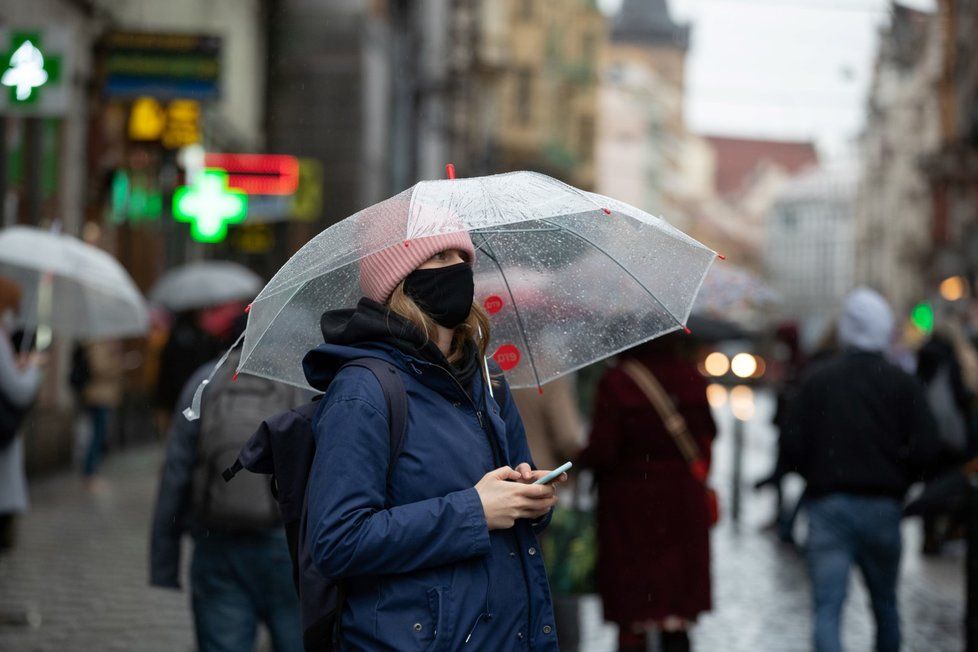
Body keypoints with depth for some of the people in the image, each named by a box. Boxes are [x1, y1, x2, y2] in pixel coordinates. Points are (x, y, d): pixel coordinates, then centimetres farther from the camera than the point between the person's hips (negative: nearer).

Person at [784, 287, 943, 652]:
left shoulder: (816, 380, -1)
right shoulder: (903, 384, -1)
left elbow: (793, 448, -4)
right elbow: (927, 451, -8)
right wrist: (897, 484, 10)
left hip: (827, 506, -1)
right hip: (882, 509, 1)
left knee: (827, 609, -6)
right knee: (885, 605, 18)